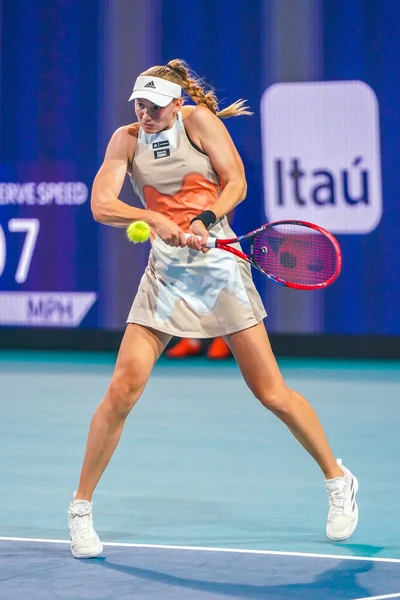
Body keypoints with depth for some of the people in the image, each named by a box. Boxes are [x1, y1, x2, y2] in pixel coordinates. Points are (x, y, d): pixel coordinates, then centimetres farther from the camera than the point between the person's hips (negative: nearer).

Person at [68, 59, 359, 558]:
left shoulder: (199, 119, -4)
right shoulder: (127, 140, 2)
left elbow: (236, 183, -5)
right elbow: (101, 205, -8)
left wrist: (204, 220, -22)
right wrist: (155, 219, -24)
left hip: (219, 264, -1)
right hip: (165, 271, 1)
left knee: (270, 392, 0)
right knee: (123, 389, -12)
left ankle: (337, 480, 20)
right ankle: (81, 508, 1)